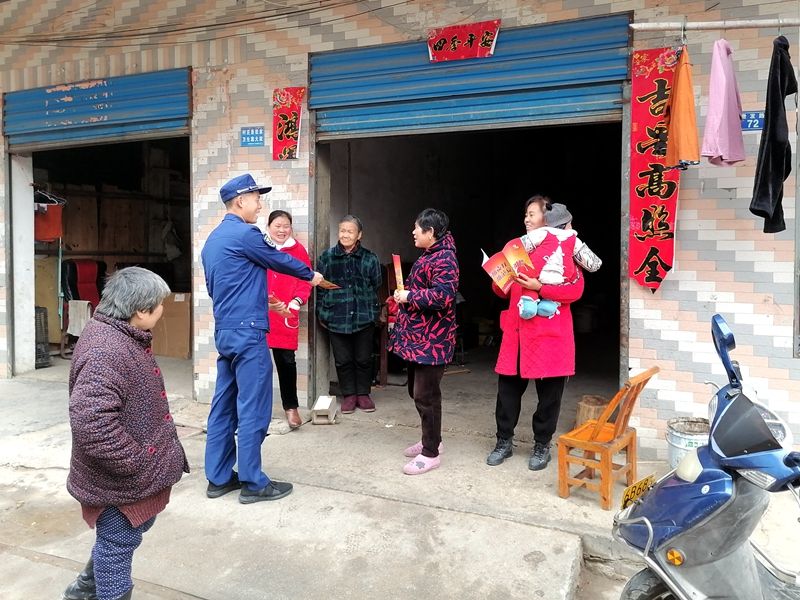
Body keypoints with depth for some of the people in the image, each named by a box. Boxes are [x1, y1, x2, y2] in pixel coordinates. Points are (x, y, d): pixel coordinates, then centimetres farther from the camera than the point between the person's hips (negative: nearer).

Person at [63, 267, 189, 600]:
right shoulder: (105, 351, -29)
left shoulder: (122, 336, 5)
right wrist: (135, 465, -25)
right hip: (119, 478, -11)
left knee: (123, 536, 27)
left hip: (138, 470, 11)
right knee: (119, 542, 9)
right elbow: (90, 422, -35)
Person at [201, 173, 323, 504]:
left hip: (224, 331, 10)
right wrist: (311, 274, 16)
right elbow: (281, 260, -2)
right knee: (252, 409, -2)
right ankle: (253, 483, 7)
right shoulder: (246, 234, -13)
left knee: (224, 406, 12)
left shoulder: (213, 239, 16)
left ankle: (219, 478, 21)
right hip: (247, 332, -9)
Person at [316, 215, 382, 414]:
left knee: (364, 359, 10)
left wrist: (373, 311, 4)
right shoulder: (327, 257, 2)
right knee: (342, 360, 8)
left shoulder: (370, 259, 2)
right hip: (337, 318, 0)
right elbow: (320, 287, 6)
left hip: (364, 318, 0)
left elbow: (376, 287, 8)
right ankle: (348, 395, 23)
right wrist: (322, 313, 3)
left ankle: (363, 393, 26)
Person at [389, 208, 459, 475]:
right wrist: (405, 294, 10)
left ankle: (431, 453, 10)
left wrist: (408, 296, -19)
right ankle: (430, 440, 34)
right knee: (416, 390, 18)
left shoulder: (444, 259, -16)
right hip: (417, 336, 11)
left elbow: (443, 295, -29)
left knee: (425, 395, -3)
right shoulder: (428, 256, 17)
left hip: (431, 340, -11)